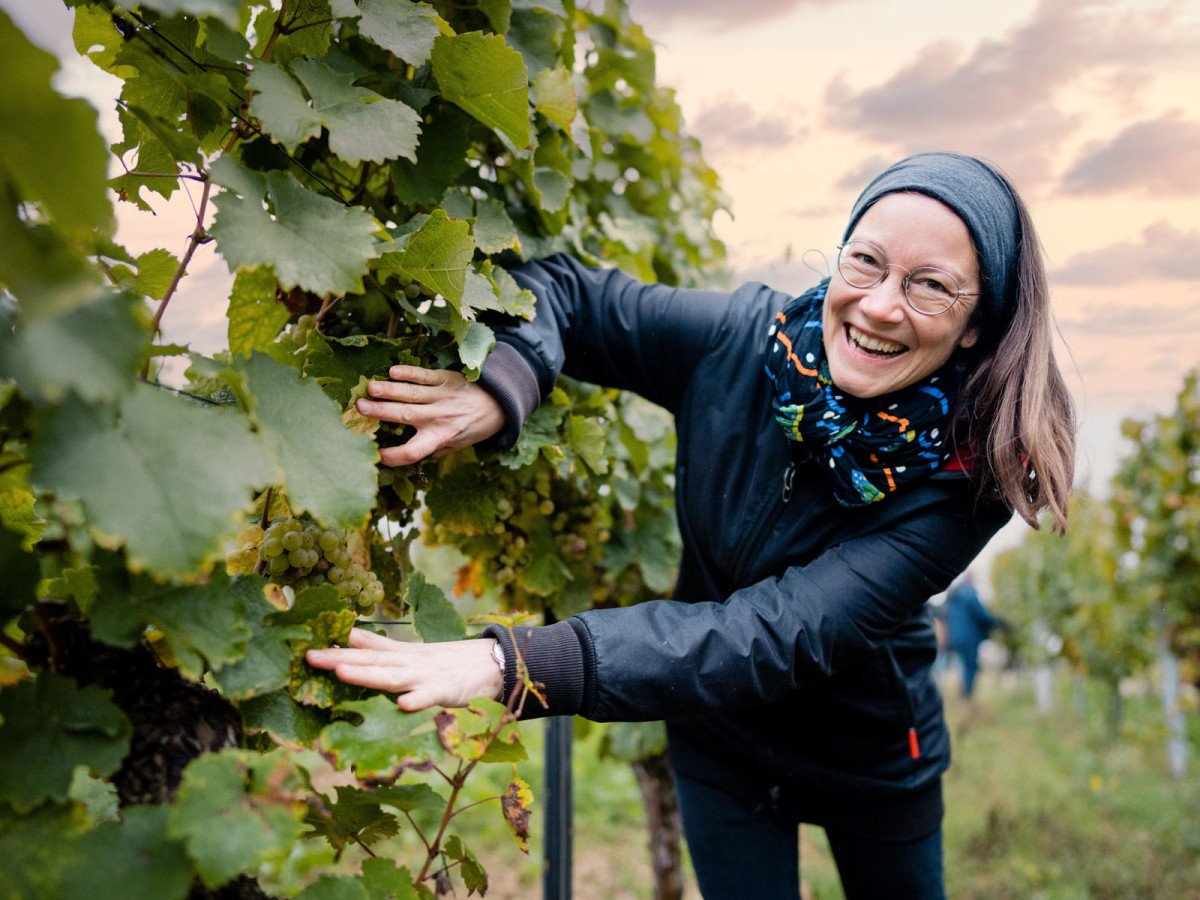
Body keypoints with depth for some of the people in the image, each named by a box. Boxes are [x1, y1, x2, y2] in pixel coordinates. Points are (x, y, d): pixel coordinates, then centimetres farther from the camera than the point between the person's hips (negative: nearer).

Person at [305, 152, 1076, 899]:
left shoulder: (968, 472, -30)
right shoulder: (737, 341, -22)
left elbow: (782, 634, -41)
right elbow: (560, 292, -10)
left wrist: (518, 664, -51)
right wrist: (499, 388, -34)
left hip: (873, 760, 0)